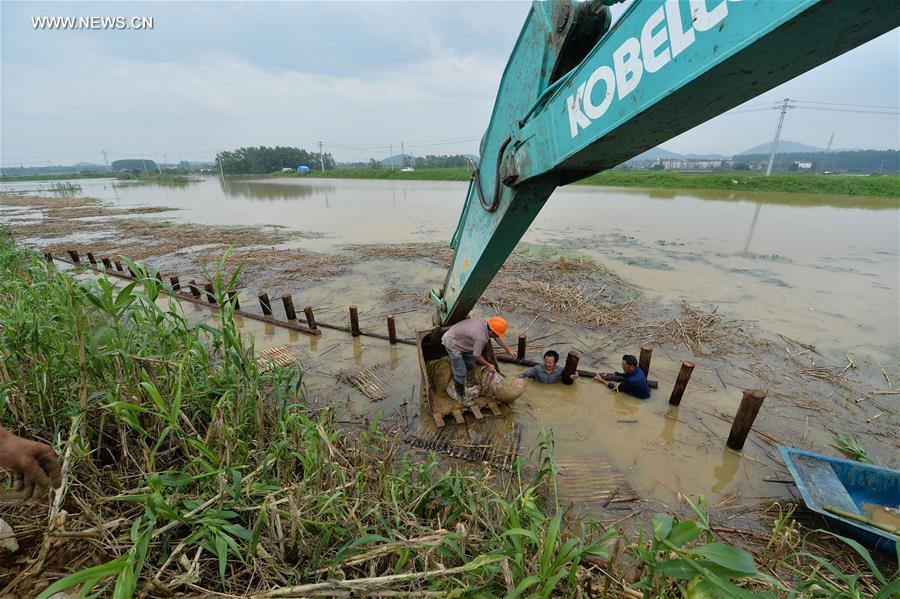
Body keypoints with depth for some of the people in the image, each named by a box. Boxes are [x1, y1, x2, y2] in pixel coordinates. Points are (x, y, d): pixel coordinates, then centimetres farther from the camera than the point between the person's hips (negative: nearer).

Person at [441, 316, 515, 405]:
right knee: (461, 373, -5)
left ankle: (472, 386, 40)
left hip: (461, 340, 10)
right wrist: (488, 365, -5)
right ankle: (461, 396, 15)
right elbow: (477, 356, -20)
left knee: (471, 364, 21)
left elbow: (497, 338, 6)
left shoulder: (486, 323, -12)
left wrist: (508, 350, 12)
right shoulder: (480, 337, -36)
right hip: (452, 343, -10)